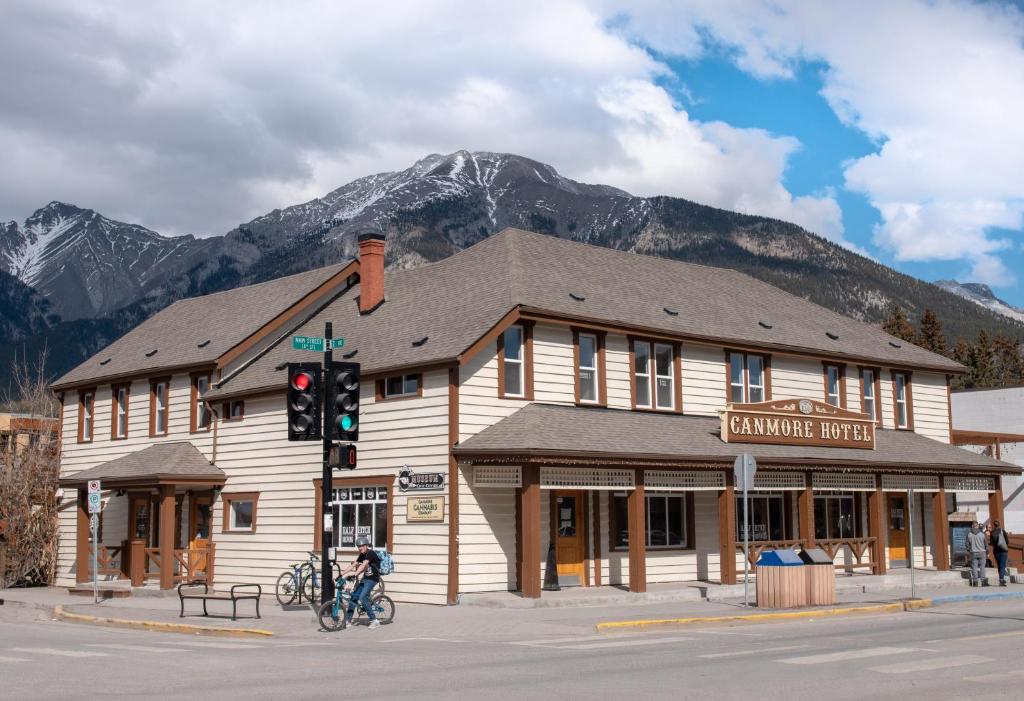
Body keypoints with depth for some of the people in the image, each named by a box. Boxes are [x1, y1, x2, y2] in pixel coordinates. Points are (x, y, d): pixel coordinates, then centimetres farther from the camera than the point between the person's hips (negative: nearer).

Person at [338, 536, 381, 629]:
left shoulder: (371, 553, -16)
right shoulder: (362, 555, 10)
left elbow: (363, 565, -29)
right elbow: (353, 565, 7)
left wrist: (355, 575, -40)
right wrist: (341, 574, -1)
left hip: (372, 579, -9)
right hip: (365, 578, 9)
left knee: (363, 598, -21)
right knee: (354, 596, 2)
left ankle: (374, 621, -16)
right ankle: (347, 620, 9)